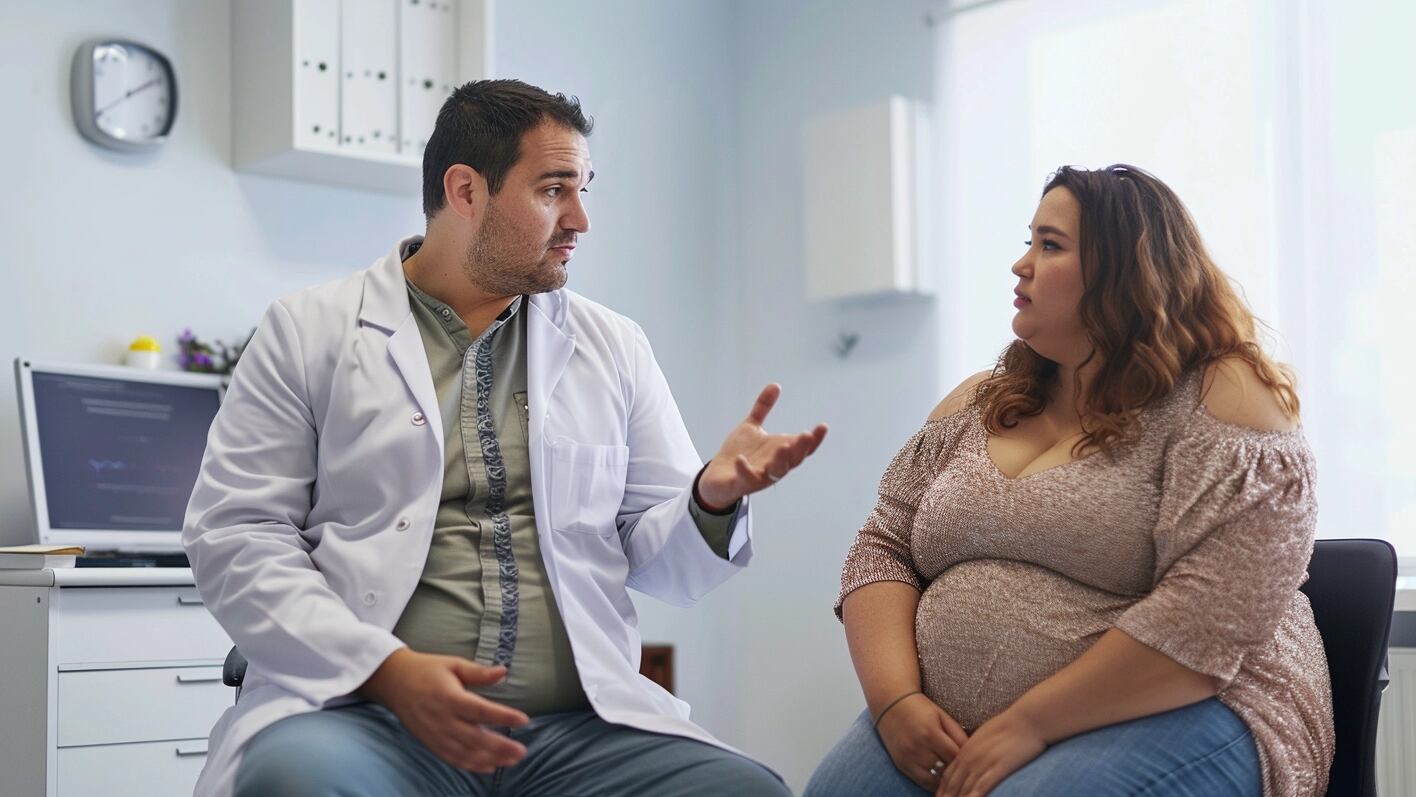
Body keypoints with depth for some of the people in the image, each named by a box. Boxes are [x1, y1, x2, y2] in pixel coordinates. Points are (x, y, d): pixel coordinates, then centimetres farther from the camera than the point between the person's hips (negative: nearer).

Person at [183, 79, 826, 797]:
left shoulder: (615, 347, 17)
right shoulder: (307, 332, 8)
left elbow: (657, 560, 18)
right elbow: (236, 535, 1)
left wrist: (712, 496, -6)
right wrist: (386, 669, -14)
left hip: (579, 726, 2)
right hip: (363, 709, -2)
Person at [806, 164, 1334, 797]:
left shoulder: (1220, 398, -8)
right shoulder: (977, 403, 12)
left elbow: (1218, 612, -19)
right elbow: (884, 548, 9)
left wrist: (1027, 726, -21)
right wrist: (895, 700, -9)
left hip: (1166, 717, -5)